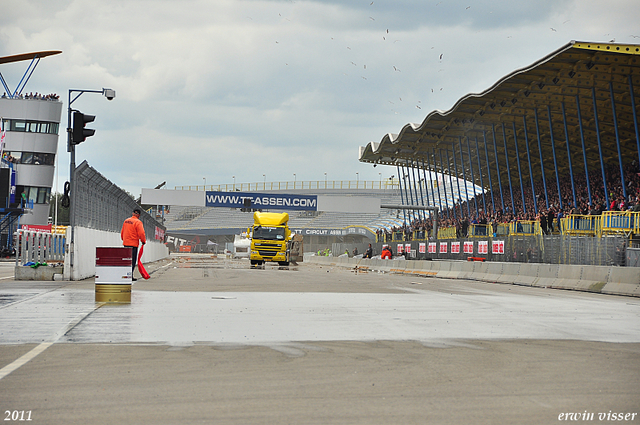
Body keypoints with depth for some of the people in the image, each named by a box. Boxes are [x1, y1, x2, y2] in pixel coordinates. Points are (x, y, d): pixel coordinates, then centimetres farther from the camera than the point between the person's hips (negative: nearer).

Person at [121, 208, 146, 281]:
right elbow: (141, 233, -16)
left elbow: (122, 232, 18)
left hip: (125, 243, 7)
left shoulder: (126, 221, 10)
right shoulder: (138, 222, -11)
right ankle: (130, 276, -6)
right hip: (133, 244, -7)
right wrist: (143, 241, 0)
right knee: (133, 260, -3)